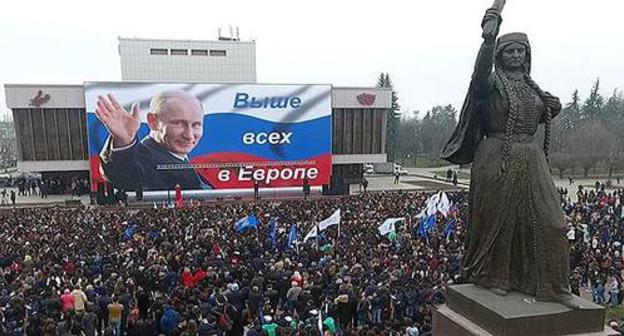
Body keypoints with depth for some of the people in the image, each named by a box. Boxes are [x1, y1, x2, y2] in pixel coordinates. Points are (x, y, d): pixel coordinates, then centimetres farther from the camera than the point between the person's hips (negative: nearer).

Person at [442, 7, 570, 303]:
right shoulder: (492, 83, -4)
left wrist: (551, 107, 5)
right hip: (497, 160, -6)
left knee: (547, 221, 4)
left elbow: (542, 117, 26)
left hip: (530, 160, 6)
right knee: (498, 220, 3)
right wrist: (489, 38, -40)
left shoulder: (530, 84, 16)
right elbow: (480, 72, -28)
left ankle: (550, 284, 16)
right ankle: (493, 277, 20)